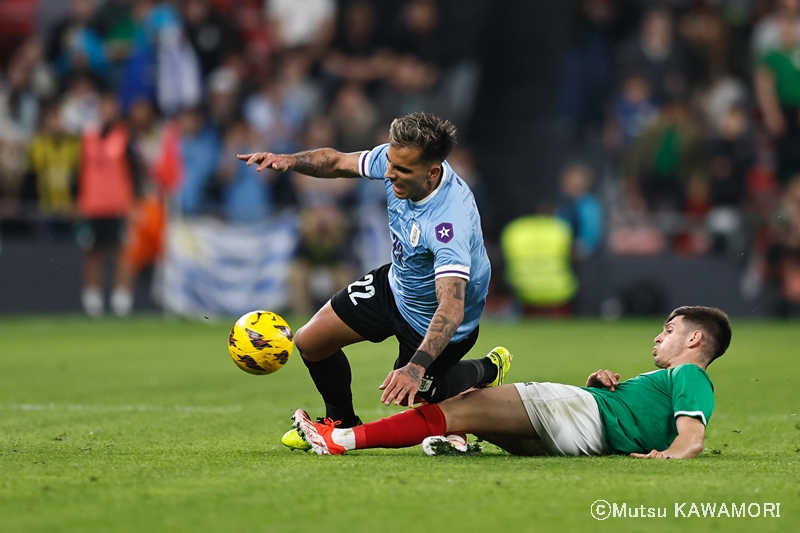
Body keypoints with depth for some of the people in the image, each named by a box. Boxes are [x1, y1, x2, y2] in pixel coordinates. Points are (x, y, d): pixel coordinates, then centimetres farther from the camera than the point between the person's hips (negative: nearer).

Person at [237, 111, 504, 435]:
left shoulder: (451, 222, -43)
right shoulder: (397, 157, -23)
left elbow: (451, 309, -49)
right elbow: (337, 162, -5)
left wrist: (416, 368, -61)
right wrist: (290, 161, -25)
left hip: (433, 321, -6)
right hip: (395, 285, 6)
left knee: (407, 394, 13)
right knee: (310, 342, 5)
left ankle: (485, 372, 38)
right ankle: (342, 423, 32)